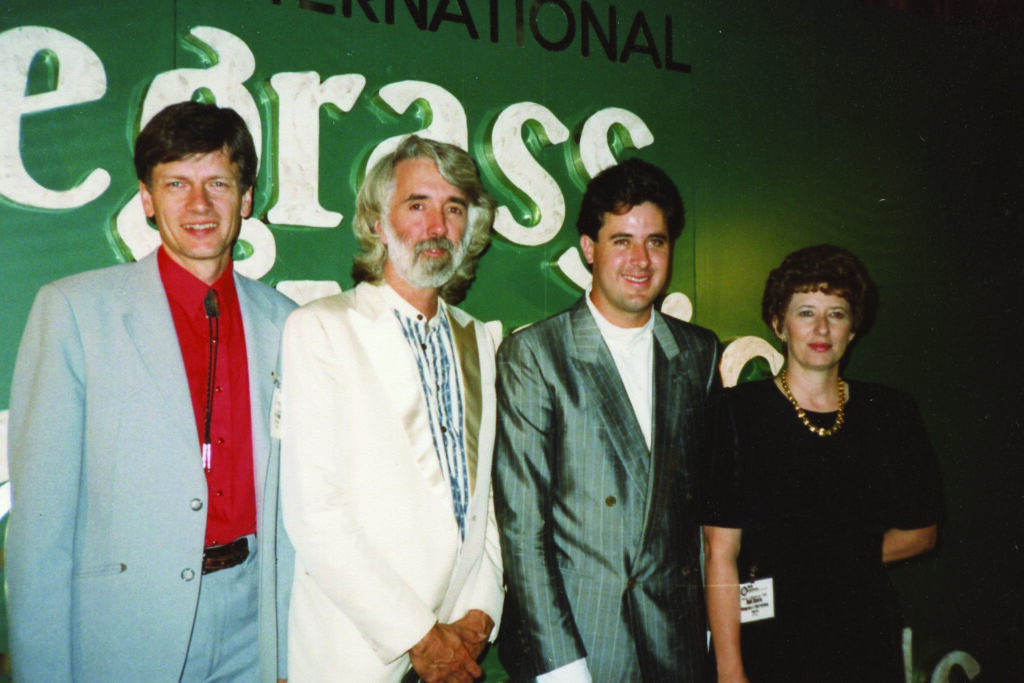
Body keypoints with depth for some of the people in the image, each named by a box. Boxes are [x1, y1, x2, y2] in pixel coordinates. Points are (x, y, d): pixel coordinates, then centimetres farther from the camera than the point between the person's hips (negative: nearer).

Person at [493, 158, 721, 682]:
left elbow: (704, 495, 11)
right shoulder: (531, 355, -8)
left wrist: (710, 617, 7)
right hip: (570, 637, -3)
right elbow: (520, 521, -11)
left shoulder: (700, 352, 6)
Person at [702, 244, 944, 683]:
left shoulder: (892, 414, 3)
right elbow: (721, 554, -12)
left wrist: (848, 556, -1)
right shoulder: (739, 412, -9)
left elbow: (920, 532, 13)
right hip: (768, 645, -3)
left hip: (868, 644, 4)